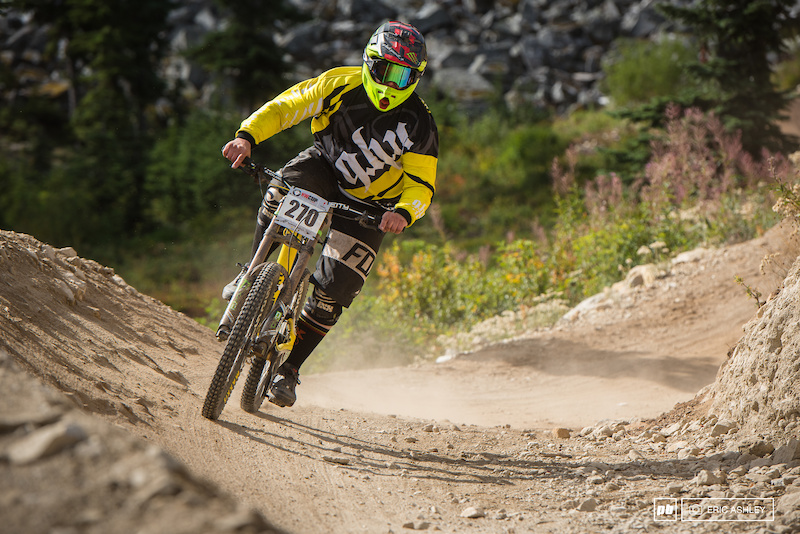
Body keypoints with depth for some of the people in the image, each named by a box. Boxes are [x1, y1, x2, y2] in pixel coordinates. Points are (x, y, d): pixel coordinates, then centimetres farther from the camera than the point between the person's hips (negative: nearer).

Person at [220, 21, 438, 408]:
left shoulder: (418, 125, -17)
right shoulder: (341, 84, -15)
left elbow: (422, 186, -16)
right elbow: (284, 107, -13)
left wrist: (404, 212, -39)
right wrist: (247, 135, -31)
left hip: (367, 206, 0)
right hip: (325, 169, 1)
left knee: (334, 289, -14)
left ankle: (289, 369, 1)